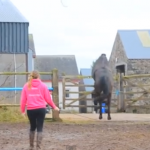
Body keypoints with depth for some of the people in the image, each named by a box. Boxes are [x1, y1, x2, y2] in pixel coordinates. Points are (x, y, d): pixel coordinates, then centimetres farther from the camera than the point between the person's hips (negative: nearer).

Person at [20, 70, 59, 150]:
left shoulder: (26, 86, 4)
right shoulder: (43, 85, 1)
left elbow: (23, 99, 3)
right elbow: (48, 98, 3)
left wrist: (22, 110, 11)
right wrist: (54, 107, 16)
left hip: (30, 110, 2)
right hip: (41, 109, -2)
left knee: (32, 127, 19)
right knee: (39, 128, 2)